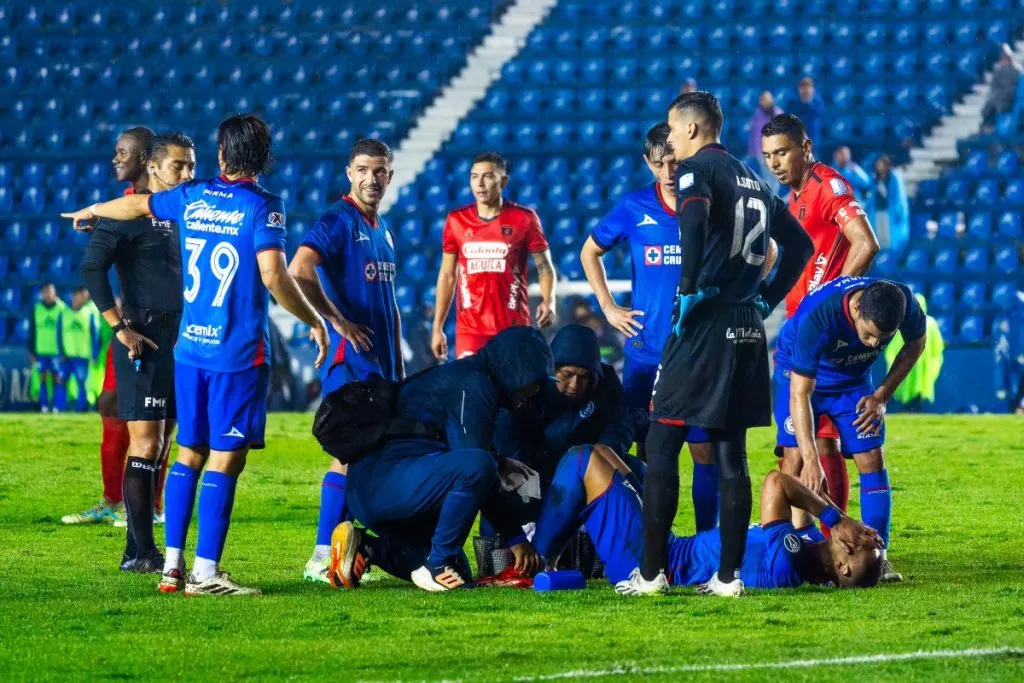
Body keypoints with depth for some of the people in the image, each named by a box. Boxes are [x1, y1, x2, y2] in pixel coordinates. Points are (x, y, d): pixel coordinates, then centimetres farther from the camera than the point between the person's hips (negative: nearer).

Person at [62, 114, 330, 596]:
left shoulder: (192, 198, 7)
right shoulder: (262, 206, -9)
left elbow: (137, 206, 25)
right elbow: (274, 275, -19)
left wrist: (93, 211, 45)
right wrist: (314, 322, -7)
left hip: (190, 347, 6)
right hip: (239, 354, -6)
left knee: (189, 454, 13)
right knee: (225, 460, -4)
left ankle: (173, 565, 13)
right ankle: (204, 573, -7)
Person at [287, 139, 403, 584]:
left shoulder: (383, 229, 18)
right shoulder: (338, 221, -9)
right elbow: (298, 272, -23)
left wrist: (398, 366, 20)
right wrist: (338, 322, -19)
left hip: (380, 363, 9)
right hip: (350, 360, -9)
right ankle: (322, 557, -11)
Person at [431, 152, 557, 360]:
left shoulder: (524, 219, 0)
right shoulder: (457, 220, 7)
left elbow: (544, 266, 4)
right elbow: (448, 275, 14)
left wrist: (548, 301, -16)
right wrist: (437, 327, 11)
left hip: (513, 328, -2)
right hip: (469, 330, 2)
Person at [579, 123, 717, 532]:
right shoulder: (634, 209, 1)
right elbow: (590, 252, 17)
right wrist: (608, 308, 7)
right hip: (646, 354, 1)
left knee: (705, 450, -1)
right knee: (650, 451, 4)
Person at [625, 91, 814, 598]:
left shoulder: (696, 169, -5)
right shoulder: (753, 179, 19)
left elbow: (694, 220, -27)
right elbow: (798, 243, 25)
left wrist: (689, 289, -20)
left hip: (705, 326, -7)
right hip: (748, 328, 7)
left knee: (661, 445, -1)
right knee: (730, 452, 9)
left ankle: (651, 572, -3)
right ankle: (729, 574, 5)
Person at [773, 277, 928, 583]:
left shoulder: (906, 305, -31)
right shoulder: (817, 318, -42)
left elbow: (915, 344, -5)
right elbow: (800, 394, -38)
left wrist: (882, 396, -13)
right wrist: (811, 460, -43)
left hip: (853, 378, 3)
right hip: (800, 372, -3)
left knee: (872, 459, -6)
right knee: (795, 457, -16)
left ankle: (877, 554, 0)